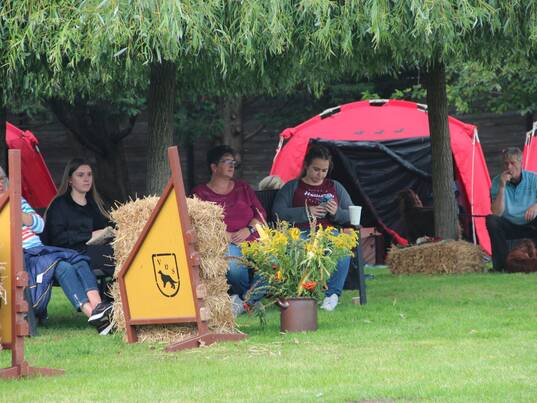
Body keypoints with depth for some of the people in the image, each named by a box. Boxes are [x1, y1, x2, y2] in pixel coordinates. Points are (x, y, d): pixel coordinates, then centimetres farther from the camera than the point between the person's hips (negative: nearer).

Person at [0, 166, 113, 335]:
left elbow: (40, 225, 12)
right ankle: (92, 314, -44)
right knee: (62, 266, -31)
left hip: (38, 250, 6)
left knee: (79, 261, -21)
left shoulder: (18, 200, 27)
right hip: (21, 257, -6)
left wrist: (19, 213, -3)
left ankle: (98, 306, -42)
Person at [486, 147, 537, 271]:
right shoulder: (497, 181, -5)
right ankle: (502, 264, -24)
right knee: (491, 220, -29)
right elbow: (497, 213, -16)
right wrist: (502, 187, -23)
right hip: (509, 227, 1)